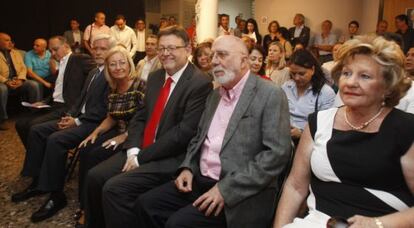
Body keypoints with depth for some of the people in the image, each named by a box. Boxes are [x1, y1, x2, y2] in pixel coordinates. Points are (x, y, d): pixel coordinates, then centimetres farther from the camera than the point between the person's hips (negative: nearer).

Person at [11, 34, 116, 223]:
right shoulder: (93, 72, 19)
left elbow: (105, 110, -20)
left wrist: (77, 121, -16)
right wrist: (70, 115, 3)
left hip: (96, 123, -10)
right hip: (80, 118, 10)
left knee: (55, 139, -27)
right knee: (36, 131, 2)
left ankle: (56, 195, -14)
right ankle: (37, 182, 11)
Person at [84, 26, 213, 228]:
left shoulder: (200, 84, -14)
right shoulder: (155, 77, 12)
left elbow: (185, 132, -20)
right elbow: (140, 117, 13)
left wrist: (142, 157, -16)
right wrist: (133, 150, -5)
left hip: (171, 159, -7)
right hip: (140, 151, 8)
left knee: (115, 188, -20)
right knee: (95, 176, -2)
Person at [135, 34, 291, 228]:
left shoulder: (270, 95, -9)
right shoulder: (215, 95, 14)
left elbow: (276, 154, -17)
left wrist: (226, 189, -20)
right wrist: (188, 168, 2)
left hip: (240, 192, -7)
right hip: (201, 181, 7)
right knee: (145, 204, -4)